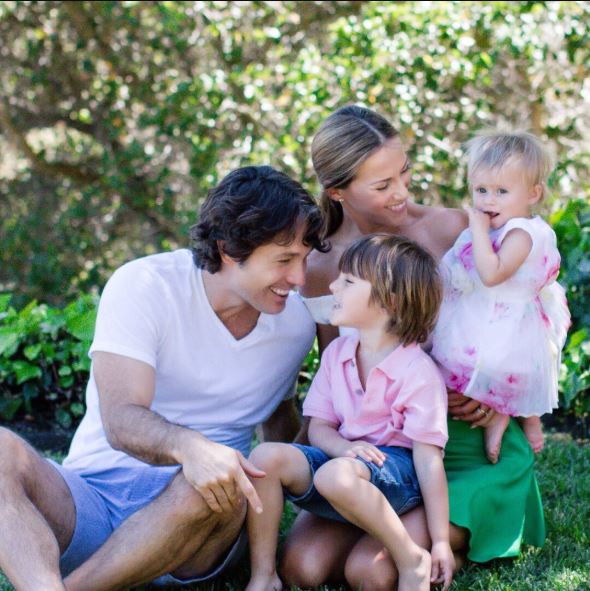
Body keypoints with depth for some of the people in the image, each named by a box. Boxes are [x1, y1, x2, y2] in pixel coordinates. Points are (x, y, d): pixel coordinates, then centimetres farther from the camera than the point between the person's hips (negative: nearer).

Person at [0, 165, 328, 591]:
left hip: (192, 507, 2)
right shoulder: (141, 287, -8)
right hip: (94, 492, -2)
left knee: (214, 489, -36)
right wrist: (187, 445, -41)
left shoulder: (297, 323, 6)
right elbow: (120, 420, -21)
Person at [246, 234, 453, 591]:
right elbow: (318, 427, 7)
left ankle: (413, 561, -20)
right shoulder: (337, 354, 6)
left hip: (398, 470, -6)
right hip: (344, 455, 6)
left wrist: (441, 543, -14)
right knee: (267, 457, -20)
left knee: (336, 475, -39)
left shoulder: (418, 372, -14)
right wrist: (346, 447, -18)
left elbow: (429, 459, -15)